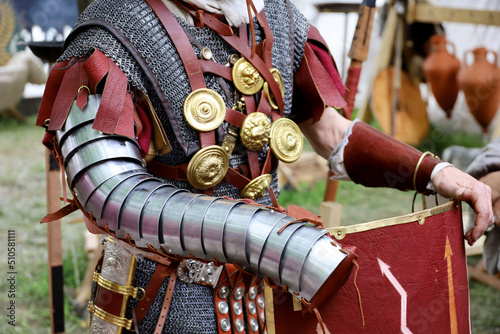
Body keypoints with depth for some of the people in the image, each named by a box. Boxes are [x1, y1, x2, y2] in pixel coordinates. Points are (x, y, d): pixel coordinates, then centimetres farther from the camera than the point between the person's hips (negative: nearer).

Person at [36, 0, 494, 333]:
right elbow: (112, 191, -30)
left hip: (263, 296, 6)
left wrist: (433, 172, -3)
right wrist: (275, 241, -40)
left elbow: (332, 133, 13)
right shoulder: (111, 39, -17)